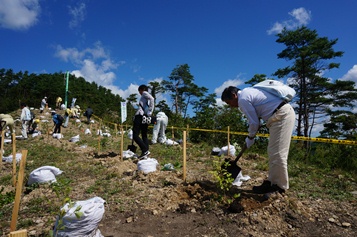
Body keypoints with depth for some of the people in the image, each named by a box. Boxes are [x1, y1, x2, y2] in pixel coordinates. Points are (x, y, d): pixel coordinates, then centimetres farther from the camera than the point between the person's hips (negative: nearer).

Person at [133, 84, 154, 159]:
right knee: (144, 135, 9)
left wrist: (150, 111, -17)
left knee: (135, 135, -10)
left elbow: (152, 99, -15)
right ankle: (145, 154, 6)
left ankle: (145, 150, -20)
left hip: (140, 116, -9)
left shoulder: (144, 93, 4)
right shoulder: (146, 97, 28)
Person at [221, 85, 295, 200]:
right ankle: (272, 182, 19)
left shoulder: (242, 99, -13)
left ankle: (280, 187, 5)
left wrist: (250, 138, 7)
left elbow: (254, 122, -9)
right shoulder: (246, 91, 17)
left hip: (281, 116, -10)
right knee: (273, 152, 12)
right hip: (284, 113, 10)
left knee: (277, 153, -6)